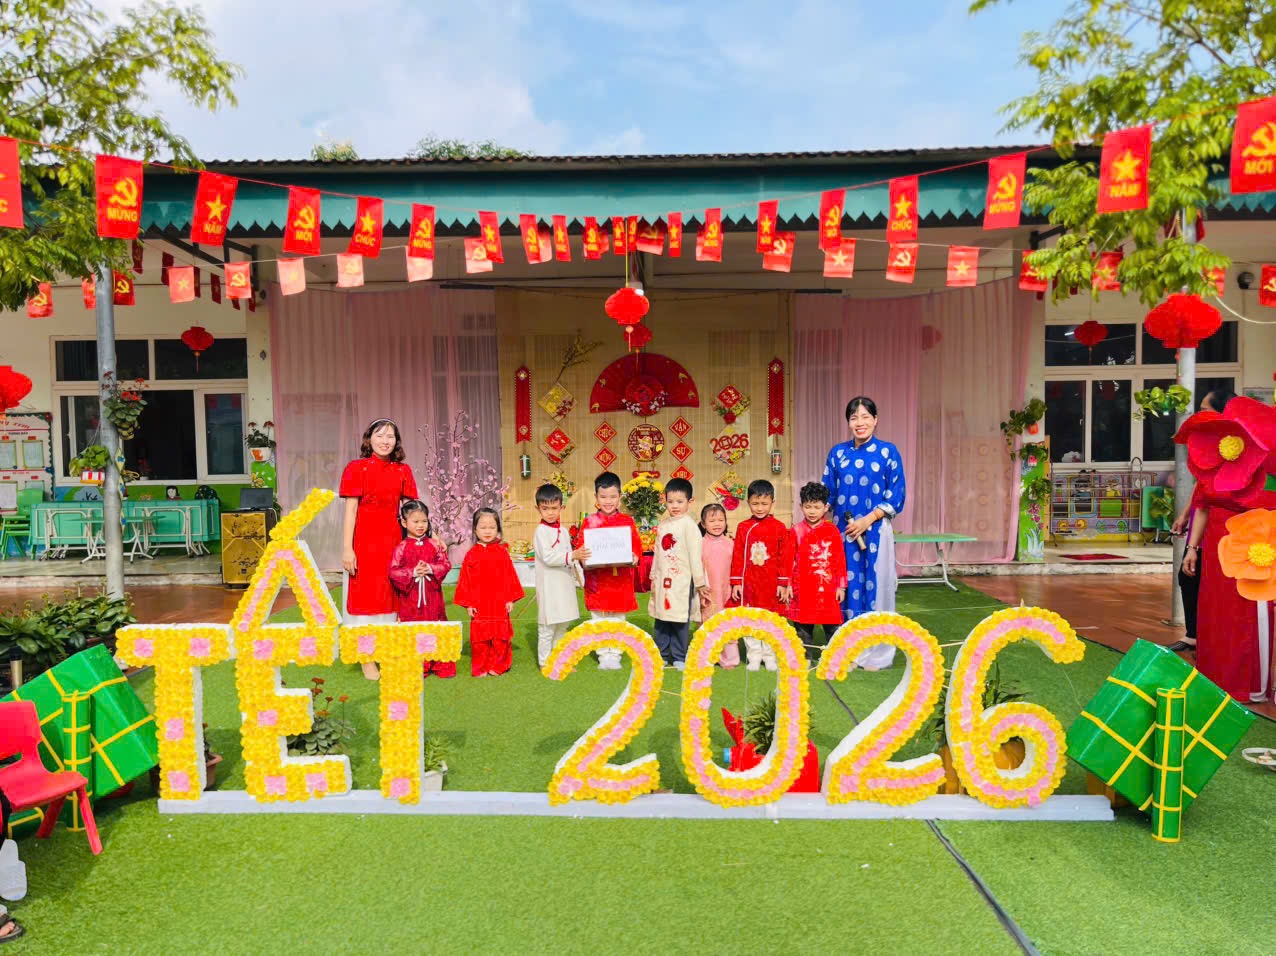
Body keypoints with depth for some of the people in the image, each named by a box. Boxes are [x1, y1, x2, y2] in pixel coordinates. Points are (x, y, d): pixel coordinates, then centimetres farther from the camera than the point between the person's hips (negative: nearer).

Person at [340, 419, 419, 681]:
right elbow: (350, 510, -5)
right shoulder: (356, 468, -1)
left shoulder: (403, 471, 8)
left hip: (392, 541, 3)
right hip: (364, 541, -3)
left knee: (391, 596, 7)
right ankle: (367, 660, 12)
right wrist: (346, 549, -10)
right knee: (365, 596, 4)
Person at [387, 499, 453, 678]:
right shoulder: (401, 548, -2)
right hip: (410, 597, -2)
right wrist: (413, 572, -18)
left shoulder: (434, 545, 4)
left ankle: (442, 666, 18)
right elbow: (394, 571, -7)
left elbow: (446, 564, -1)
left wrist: (430, 569, -16)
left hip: (432, 596, 2)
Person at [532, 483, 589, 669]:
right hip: (549, 586, -7)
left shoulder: (563, 531, 11)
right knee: (547, 628, -1)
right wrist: (572, 556, -29)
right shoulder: (541, 531, -11)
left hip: (565, 585, 7)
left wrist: (574, 579, 21)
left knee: (563, 626, 15)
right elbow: (548, 557, -22)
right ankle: (545, 663, 10)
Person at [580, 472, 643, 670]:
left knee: (618, 620, 9)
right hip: (597, 579, 0)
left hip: (621, 579, 0)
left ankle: (615, 655, 20)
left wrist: (634, 557, -16)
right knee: (599, 620, 8)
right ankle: (603, 656, 20)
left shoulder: (627, 521, 3)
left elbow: (637, 545, 3)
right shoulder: (589, 522, 1)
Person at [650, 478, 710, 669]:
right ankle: (661, 655, 23)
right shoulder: (663, 525, 12)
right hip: (663, 580, 6)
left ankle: (678, 658, 13)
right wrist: (654, 576, 19)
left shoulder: (689, 525, -9)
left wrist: (700, 583, -9)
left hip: (682, 582, -6)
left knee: (680, 621, 0)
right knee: (661, 619, 11)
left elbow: (695, 555, -9)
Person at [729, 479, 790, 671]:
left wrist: (783, 583, -2)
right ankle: (754, 656, 20)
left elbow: (784, 557, 0)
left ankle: (770, 656, 21)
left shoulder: (779, 528, -1)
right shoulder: (743, 527, 2)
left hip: (771, 584, -1)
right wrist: (736, 583, 0)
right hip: (748, 584, 1)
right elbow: (737, 556, 3)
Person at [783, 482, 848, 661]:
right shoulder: (796, 530, 1)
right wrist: (788, 584, 0)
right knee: (803, 625, 8)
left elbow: (840, 559, 4)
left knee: (832, 623, 5)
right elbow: (788, 559, 3)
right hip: (803, 587, 0)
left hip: (827, 586, 0)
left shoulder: (832, 531, 1)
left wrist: (841, 585, 3)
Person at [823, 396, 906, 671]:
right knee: (847, 587, 5)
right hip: (842, 531, 2)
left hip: (875, 531, -2)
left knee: (874, 586, 2)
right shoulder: (837, 453, 8)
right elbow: (826, 493, 10)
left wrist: (867, 520, -11)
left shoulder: (888, 452, 0)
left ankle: (875, 653, 15)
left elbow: (896, 496, -2)